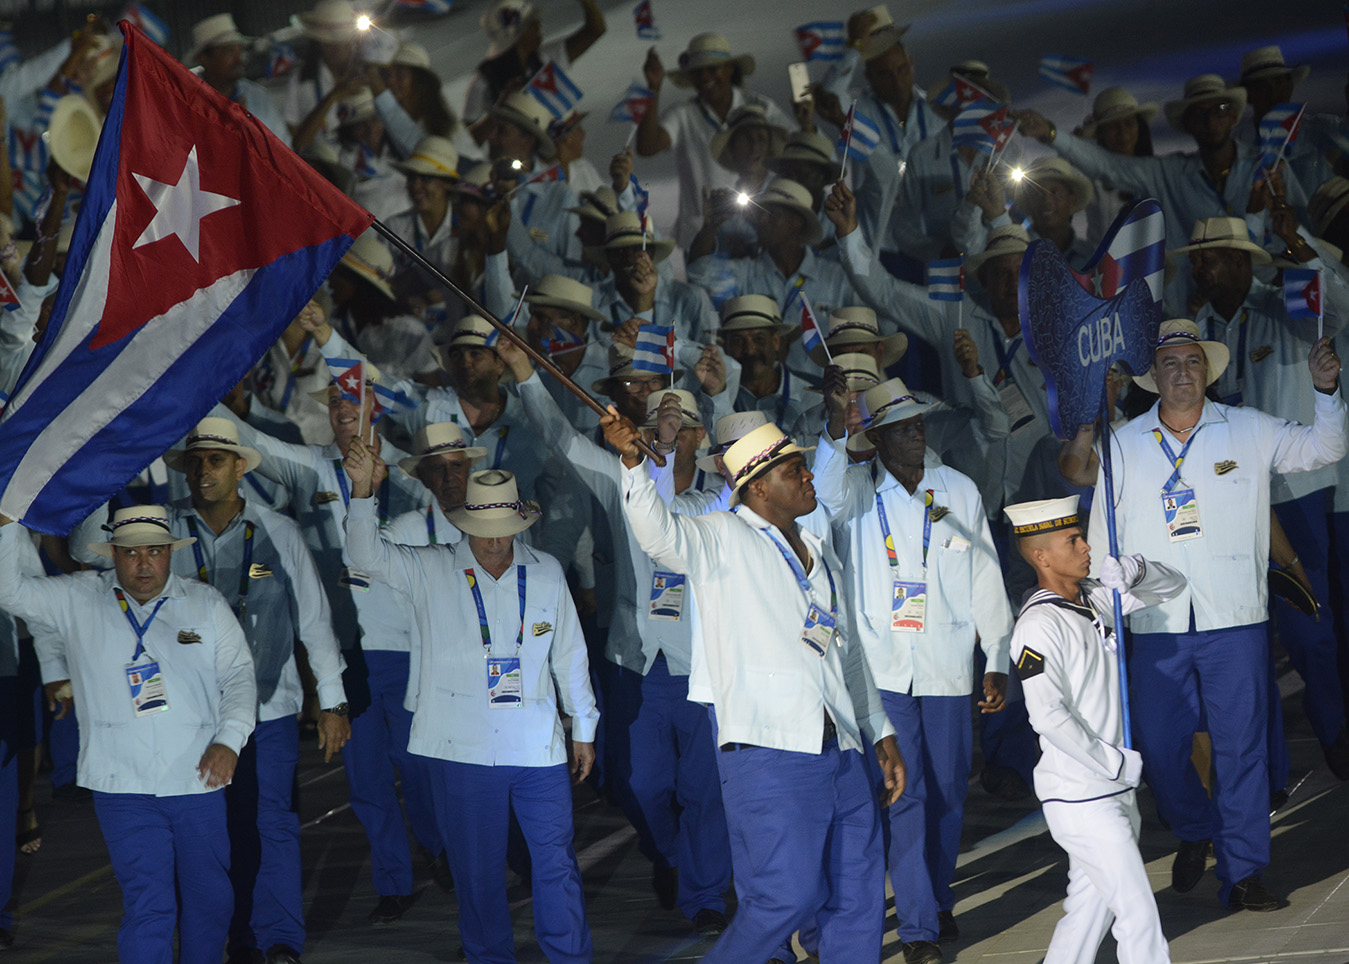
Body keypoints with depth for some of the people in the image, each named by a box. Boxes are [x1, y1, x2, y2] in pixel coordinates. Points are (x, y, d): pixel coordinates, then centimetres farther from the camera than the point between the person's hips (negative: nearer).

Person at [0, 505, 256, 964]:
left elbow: (240, 676, 8)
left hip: (198, 783, 2)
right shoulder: (79, 599, 5)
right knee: (148, 907, -10)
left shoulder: (207, 604, 7)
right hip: (124, 787, -2)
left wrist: (229, 740, -4)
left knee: (211, 900, 8)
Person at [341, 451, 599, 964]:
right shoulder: (431, 570, 1)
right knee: (477, 868, 6)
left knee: (556, 861, 2)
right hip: (462, 748, -1)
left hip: (538, 747, 1)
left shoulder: (546, 572, 7)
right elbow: (367, 553, -12)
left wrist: (584, 729, 16)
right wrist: (363, 490, -27)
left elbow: (569, 655, 14)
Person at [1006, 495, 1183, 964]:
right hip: (1079, 797, -8)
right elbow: (1048, 715, -24)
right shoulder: (1039, 625, -16)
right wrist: (1115, 762, -17)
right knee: (1138, 912, -7)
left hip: (1116, 788, 8)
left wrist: (1133, 570, -3)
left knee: (1092, 902, 16)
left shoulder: (1097, 599, 9)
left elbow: (1171, 586, 20)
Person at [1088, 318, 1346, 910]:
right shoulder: (1124, 445, 7)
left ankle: (1241, 873, 5)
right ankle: (1193, 833, 32)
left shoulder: (1248, 432, 5)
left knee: (1241, 748, -2)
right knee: (1159, 749, 3)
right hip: (1157, 627, 1)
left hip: (1234, 621, -1)